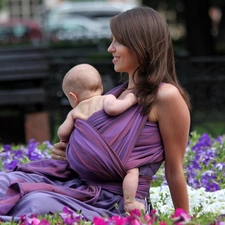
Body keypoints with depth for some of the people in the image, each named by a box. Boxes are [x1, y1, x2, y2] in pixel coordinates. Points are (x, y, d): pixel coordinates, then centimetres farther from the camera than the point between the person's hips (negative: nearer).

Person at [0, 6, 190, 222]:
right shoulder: (119, 93, 17)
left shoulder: (165, 96, -9)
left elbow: (174, 172, -5)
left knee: (37, 204, -35)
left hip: (117, 204, -8)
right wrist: (71, 152, 10)